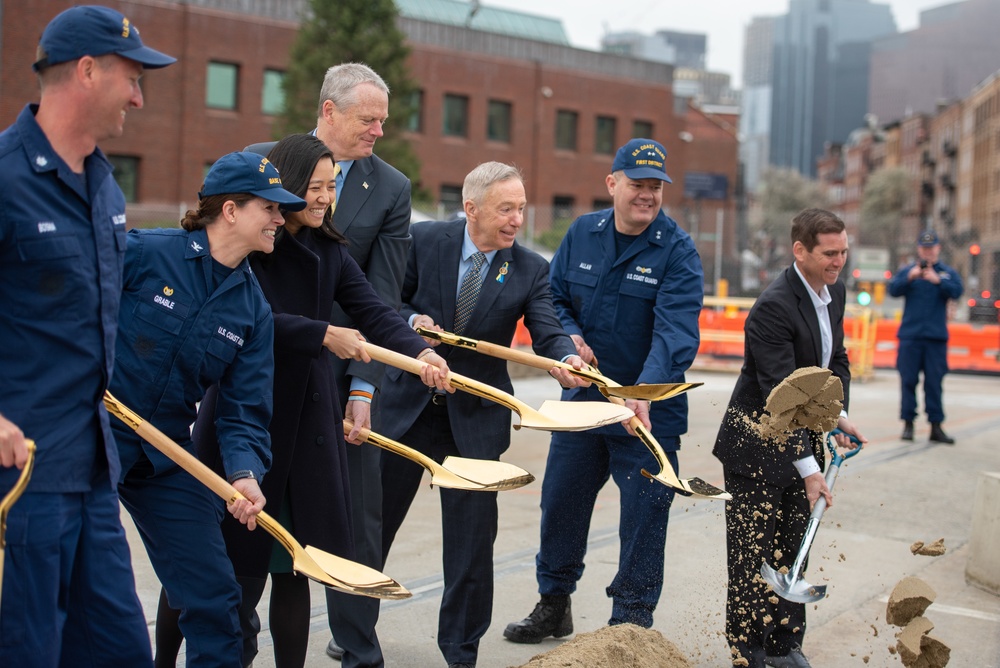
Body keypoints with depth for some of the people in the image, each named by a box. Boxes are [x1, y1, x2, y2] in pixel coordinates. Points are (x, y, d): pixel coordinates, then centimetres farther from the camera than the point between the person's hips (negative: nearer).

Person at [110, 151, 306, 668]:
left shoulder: (253, 310, 2)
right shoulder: (143, 252, -13)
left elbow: (244, 410, -2)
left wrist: (244, 473, -18)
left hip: (169, 456, 5)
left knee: (213, 597, 4)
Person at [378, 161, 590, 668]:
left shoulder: (530, 270, -4)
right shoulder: (425, 241, -6)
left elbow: (547, 332, -13)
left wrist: (565, 359, -35)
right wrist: (413, 321, -19)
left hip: (475, 417, 0)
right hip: (406, 402, 0)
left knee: (473, 535, 2)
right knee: (376, 516, 13)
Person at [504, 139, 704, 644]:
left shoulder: (677, 251, -12)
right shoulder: (582, 233, 2)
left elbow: (675, 331, -24)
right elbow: (555, 297, 12)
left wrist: (644, 395, -39)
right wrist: (569, 336, -10)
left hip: (649, 412, -4)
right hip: (582, 398, 5)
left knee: (644, 517, 2)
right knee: (560, 503, 15)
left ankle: (631, 621, 19)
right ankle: (553, 605, 34)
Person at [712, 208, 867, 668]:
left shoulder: (834, 292, 4)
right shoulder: (774, 307, -23)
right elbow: (780, 395, -26)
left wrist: (839, 414, 1)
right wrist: (808, 468, -27)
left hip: (800, 436, 8)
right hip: (756, 445, -8)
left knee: (793, 547, 13)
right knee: (753, 553, -1)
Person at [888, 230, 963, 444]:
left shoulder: (948, 273, 8)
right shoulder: (907, 270, 7)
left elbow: (956, 291, -9)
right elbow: (893, 289, -6)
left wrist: (938, 281, -24)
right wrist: (909, 277, -22)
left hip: (936, 337, 0)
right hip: (910, 336, 0)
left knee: (934, 382, 0)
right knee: (908, 380, 1)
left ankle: (936, 426, 5)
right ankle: (908, 424, 7)